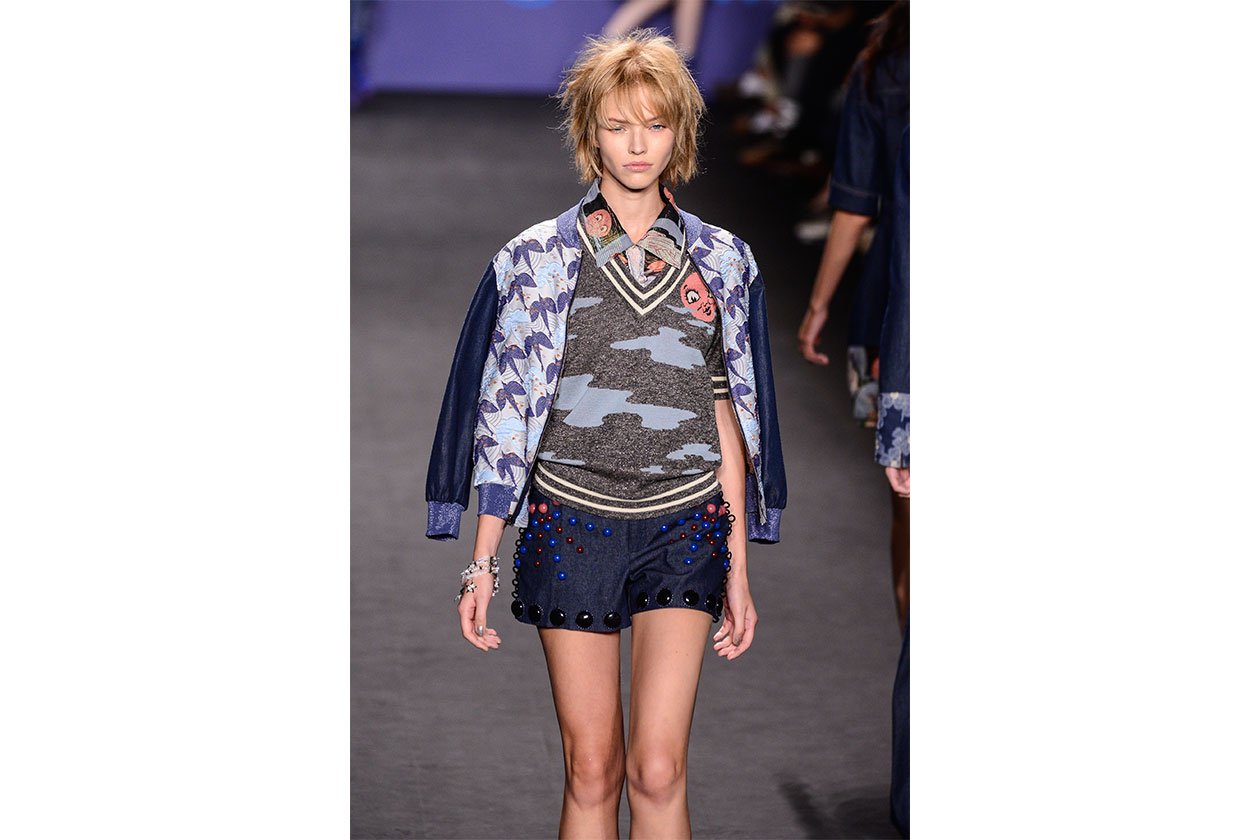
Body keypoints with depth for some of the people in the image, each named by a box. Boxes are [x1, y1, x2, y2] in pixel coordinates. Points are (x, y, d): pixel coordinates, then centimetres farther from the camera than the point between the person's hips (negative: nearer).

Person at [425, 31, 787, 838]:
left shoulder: (722, 262, 7)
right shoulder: (539, 258, 3)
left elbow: (727, 417, 10)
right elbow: (504, 415, 4)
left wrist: (739, 570, 8)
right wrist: (482, 562, 1)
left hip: (684, 528, 0)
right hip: (571, 525, 0)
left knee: (658, 771, -10)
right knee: (592, 773, 1)